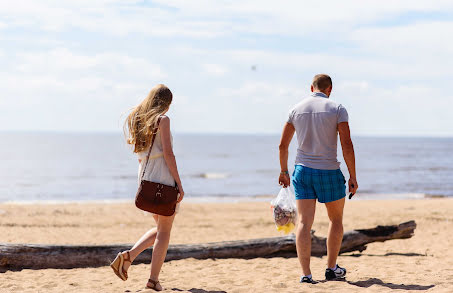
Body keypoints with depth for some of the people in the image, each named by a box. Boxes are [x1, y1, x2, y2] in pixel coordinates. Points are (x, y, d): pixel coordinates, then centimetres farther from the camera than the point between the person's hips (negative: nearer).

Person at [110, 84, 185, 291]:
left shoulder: (136, 119, 13)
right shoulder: (162, 119, -9)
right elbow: (167, 153, -14)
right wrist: (179, 183, -12)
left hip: (145, 180, 7)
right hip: (164, 180, -7)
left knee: (160, 229, 19)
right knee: (164, 232, 3)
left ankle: (129, 256, 1)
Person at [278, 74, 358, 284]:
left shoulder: (297, 109, 5)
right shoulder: (337, 109, -6)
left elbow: (283, 145, 8)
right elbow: (347, 146, -12)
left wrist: (284, 171, 21)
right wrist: (353, 176, -5)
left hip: (303, 171, 2)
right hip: (329, 172, -2)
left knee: (304, 222, -1)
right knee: (336, 219, 18)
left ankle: (306, 274, -11)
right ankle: (331, 268, 23)